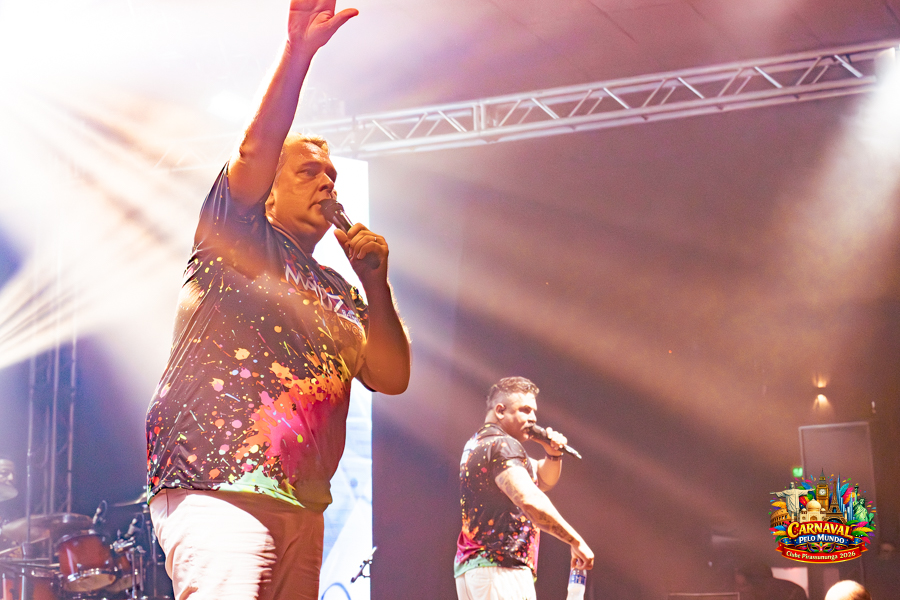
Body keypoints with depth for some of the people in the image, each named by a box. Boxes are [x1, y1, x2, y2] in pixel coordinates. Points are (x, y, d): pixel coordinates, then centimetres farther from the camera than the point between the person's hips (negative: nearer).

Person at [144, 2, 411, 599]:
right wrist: (298, 49, -15)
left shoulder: (340, 293, 24)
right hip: (214, 489, -7)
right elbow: (256, 150, -9)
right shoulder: (238, 243, 8)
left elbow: (392, 377, 12)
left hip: (302, 507, 7)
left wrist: (376, 280, 4)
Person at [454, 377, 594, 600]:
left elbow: (544, 480, 30)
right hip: (501, 567, -10)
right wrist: (575, 540, -20)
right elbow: (529, 500, -24)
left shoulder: (477, 445, 24)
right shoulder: (502, 446, -9)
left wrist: (553, 455, 9)